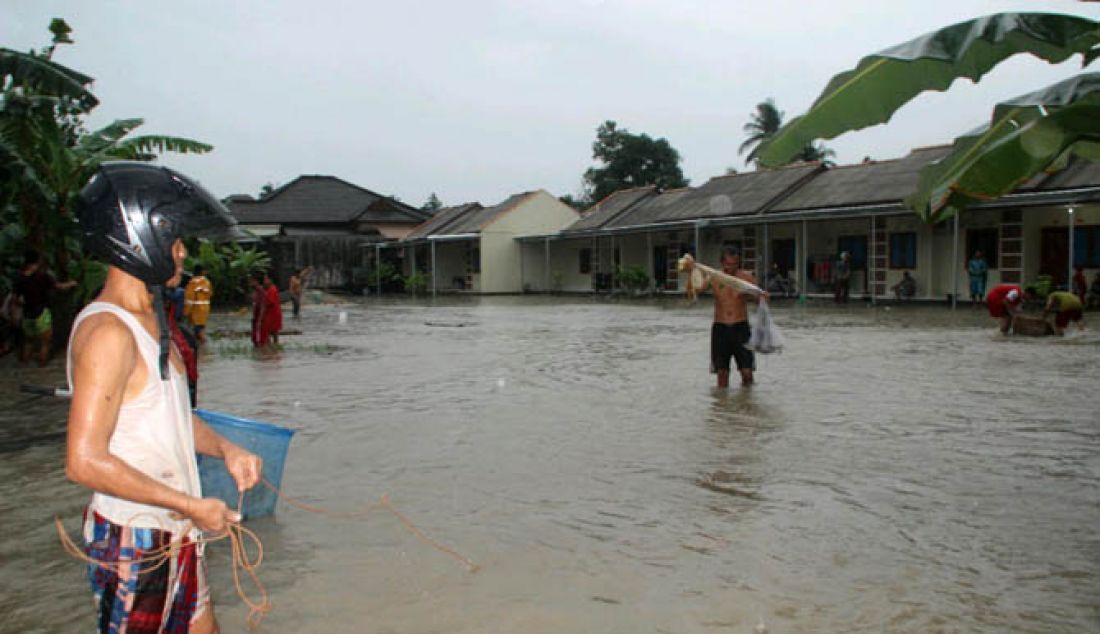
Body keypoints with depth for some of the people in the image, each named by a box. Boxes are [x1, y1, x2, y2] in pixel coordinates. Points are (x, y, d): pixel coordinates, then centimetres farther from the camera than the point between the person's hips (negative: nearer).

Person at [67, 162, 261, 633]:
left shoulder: (151, 320, 9)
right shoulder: (108, 332, -21)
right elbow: (84, 462, -26)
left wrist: (225, 450, 2)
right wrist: (192, 506, -21)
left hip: (175, 535, 9)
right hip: (133, 543, -9)